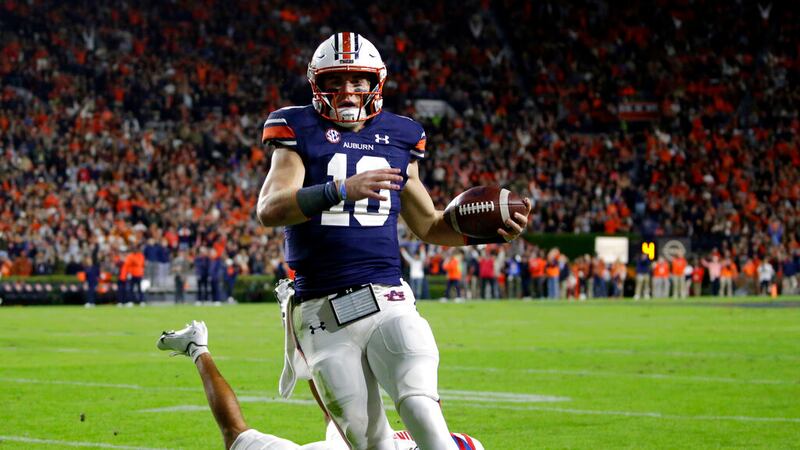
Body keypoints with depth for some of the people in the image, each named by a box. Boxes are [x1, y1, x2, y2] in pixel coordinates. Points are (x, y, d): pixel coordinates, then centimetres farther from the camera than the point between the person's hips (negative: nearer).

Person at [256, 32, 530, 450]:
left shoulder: (397, 138, 13)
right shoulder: (301, 134, 2)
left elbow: (429, 225, 24)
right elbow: (269, 210, -15)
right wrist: (340, 190, -30)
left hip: (387, 302, 2)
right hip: (324, 317, -2)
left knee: (421, 410, -21)